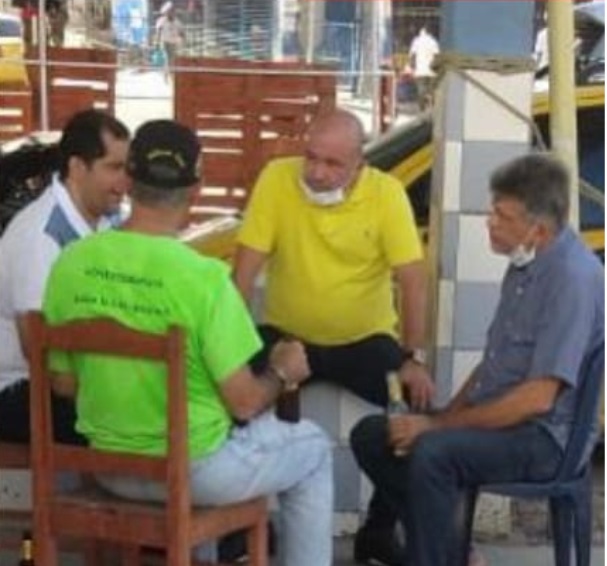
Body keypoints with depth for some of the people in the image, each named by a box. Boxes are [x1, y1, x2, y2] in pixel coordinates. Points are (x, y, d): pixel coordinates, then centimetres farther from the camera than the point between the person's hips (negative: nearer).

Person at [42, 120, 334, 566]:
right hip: (194, 471, -5)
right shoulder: (203, 277, -25)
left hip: (109, 467, 6)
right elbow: (245, 403, -20)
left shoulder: (72, 263, -11)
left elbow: (64, 383, 1)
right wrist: (283, 372, 1)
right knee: (312, 448, 21)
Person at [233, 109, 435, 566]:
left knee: (418, 403, -20)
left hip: (365, 340, 0)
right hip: (286, 335, 0)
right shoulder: (276, 179, -12)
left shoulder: (386, 193, -12)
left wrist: (415, 358, -18)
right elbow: (246, 267, -12)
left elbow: (412, 279, -12)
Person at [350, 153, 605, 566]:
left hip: (539, 436, -10)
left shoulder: (573, 276, -21)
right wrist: (446, 416, 3)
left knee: (433, 453, -34)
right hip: (497, 418, 10)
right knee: (371, 435, 4)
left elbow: (538, 397, -24)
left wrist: (439, 425, -18)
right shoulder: (526, 263, 10)